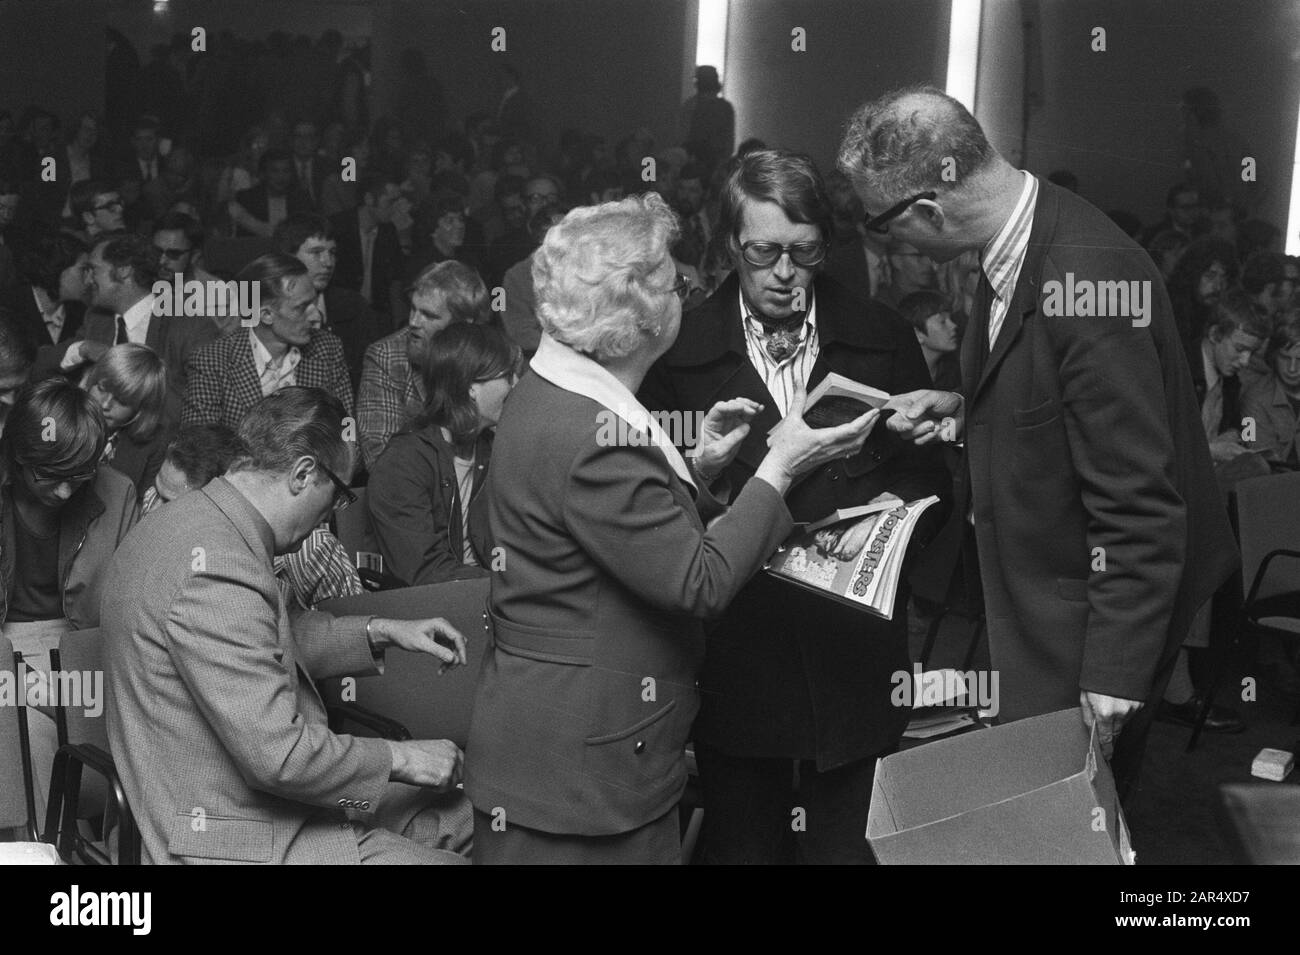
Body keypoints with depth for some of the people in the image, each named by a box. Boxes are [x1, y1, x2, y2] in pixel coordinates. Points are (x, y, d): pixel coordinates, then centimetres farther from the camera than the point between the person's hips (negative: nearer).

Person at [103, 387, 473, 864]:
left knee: (455, 818, 13)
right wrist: (400, 758, -14)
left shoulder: (193, 517, 6)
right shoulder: (217, 573, -27)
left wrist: (378, 632, 13)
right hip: (238, 840, -11)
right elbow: (278, 756, -28)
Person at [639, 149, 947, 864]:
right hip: (736, 660, -1)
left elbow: (925, 470, 9)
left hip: (857, 651, 1)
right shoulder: (680, 350, 0)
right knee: (741, 844, 11)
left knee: (846, 842, 10)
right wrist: (701, 468, -18)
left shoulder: (882, 338, 5)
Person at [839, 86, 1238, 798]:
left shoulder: (1089, 279, -30)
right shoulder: (1020, 240, 0)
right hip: (1022, 596, 9)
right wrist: (966, 412, 2)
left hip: (1085, 624, -9)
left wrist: (1111, 682, -22)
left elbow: (1137, 511, -26)